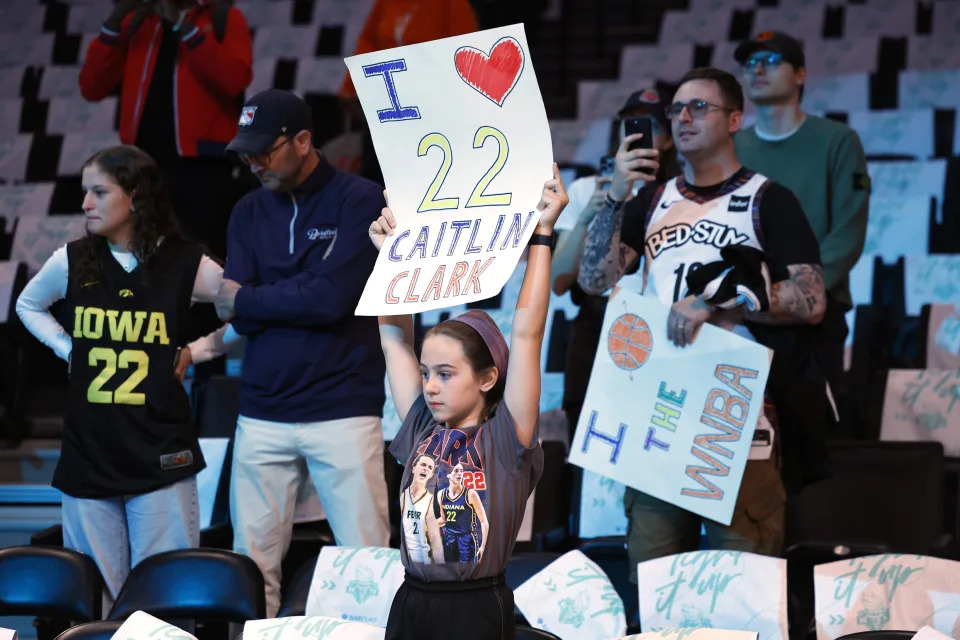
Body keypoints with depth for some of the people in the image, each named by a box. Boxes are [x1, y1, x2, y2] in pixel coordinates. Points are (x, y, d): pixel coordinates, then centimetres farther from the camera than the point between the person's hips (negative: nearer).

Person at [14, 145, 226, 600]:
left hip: (161, 455, -3)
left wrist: (197, 350, 1)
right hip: (88, 451, 3)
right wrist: (67, 349, 10)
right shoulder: (72, 262, 5)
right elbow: (28, 306, 25)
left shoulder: (184, 264, -3)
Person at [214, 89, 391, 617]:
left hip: (343, 410, -4)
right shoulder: (249, 212, 11)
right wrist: (300, 301, -12)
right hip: (263, 411, 4)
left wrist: (247, 301, -3)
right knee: (250, 561, 3)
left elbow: (332, 296, -15)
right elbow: (239, 316, 3)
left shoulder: (359, 200, -3)